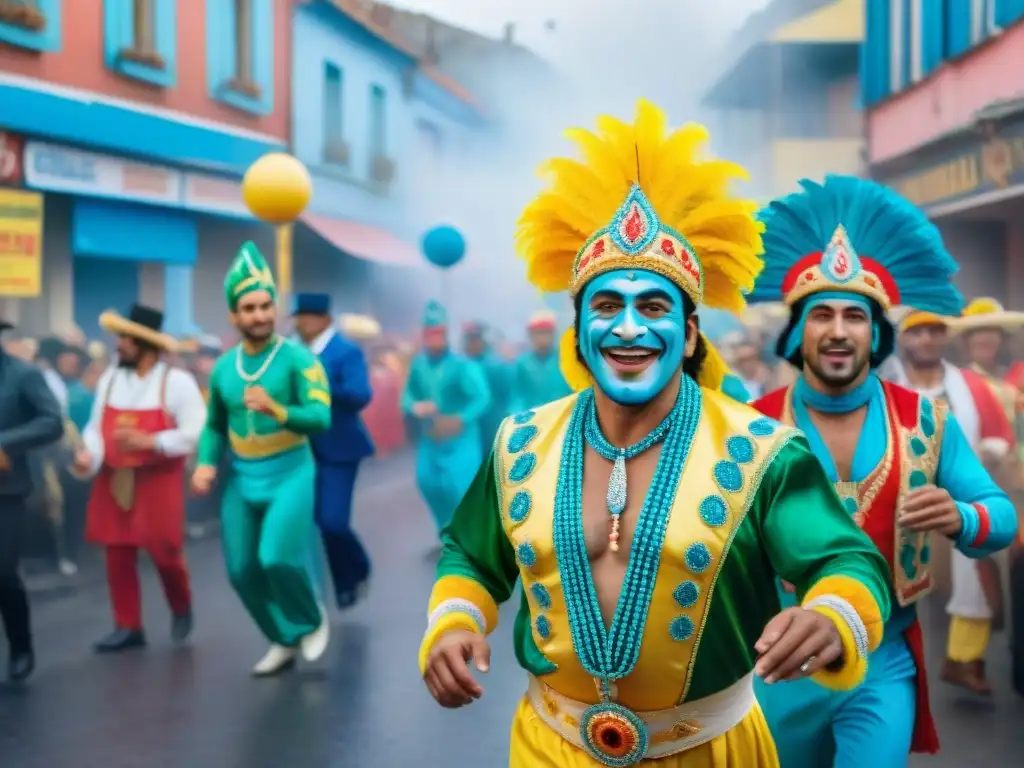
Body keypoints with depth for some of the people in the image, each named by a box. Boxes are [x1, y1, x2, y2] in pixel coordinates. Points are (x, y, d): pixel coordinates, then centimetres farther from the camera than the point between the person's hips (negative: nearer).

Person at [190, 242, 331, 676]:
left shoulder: (298, 359, -11)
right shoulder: (223, 368, 5)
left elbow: (321, 419, -21)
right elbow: (215, 425, 17)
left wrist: (277, 411, -37)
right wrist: (206, 464, -1)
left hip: (290, 475, -5)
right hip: (241, 481, 5)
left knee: (278, 559, -21)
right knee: (242, 572, 7)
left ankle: (313, 622, 10)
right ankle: (284, 641, 30)